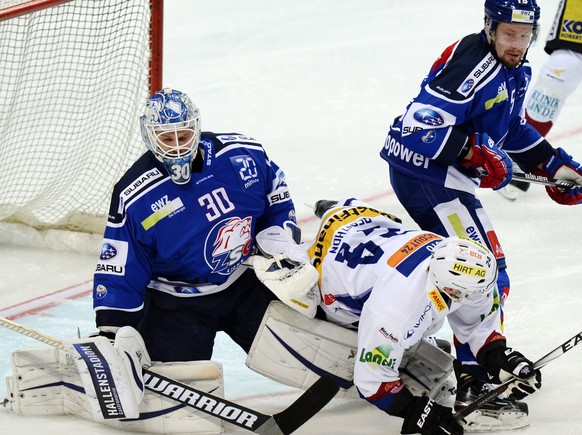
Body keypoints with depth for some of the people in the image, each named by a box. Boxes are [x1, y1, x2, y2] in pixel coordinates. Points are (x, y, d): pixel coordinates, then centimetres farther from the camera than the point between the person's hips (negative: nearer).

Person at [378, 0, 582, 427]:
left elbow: (513, 128, 24)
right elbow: (423, 122, -29)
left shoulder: (514, 71, 9)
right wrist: (476, 153, -31)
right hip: (425, 172, -11)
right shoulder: (470, 65, -23)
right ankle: (477, 380, -13)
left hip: (446, 174, 11)